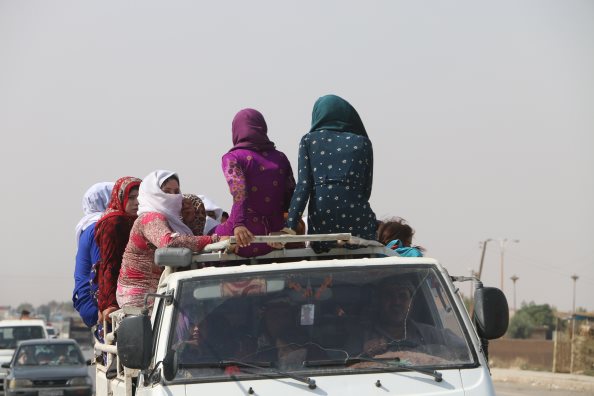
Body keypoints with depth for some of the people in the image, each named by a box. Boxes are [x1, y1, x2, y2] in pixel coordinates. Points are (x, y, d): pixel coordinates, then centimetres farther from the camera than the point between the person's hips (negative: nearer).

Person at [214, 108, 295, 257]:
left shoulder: (232, 157, -2)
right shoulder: (280, 158, 8)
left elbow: (239, 192, -20)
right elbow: (291, 198, 5)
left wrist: (238, 225, -32)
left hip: (244, 236, -4)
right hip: (277, 234, 4)